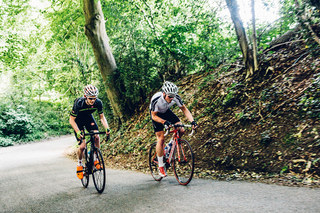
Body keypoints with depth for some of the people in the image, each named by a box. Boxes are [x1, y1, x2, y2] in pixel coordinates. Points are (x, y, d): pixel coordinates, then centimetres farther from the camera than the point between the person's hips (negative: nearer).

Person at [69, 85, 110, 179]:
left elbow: (102, 117, -12)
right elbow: (72, 120, -26)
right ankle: (79, 165, 13)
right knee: (82, 146, -12)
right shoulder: (79, 103, -35)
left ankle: (95, 159, -2)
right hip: (78, 120, -3)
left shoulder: (98, 103, -26)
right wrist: (78, 132, -41)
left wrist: (106, 128, -29)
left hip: (89, 118, 3)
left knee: (96, 137, -21)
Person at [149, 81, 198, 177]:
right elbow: (154, 116, -28)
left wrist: (192, 121, -31)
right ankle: (161, 167, 0)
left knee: (181, 130, -16)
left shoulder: (176, 97, -27)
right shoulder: (156, 99, -37)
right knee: (161, 139, -12)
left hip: (166, 112, 4)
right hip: (156, 114, -4)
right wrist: (164, 122, -46)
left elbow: (184, 109, -17)